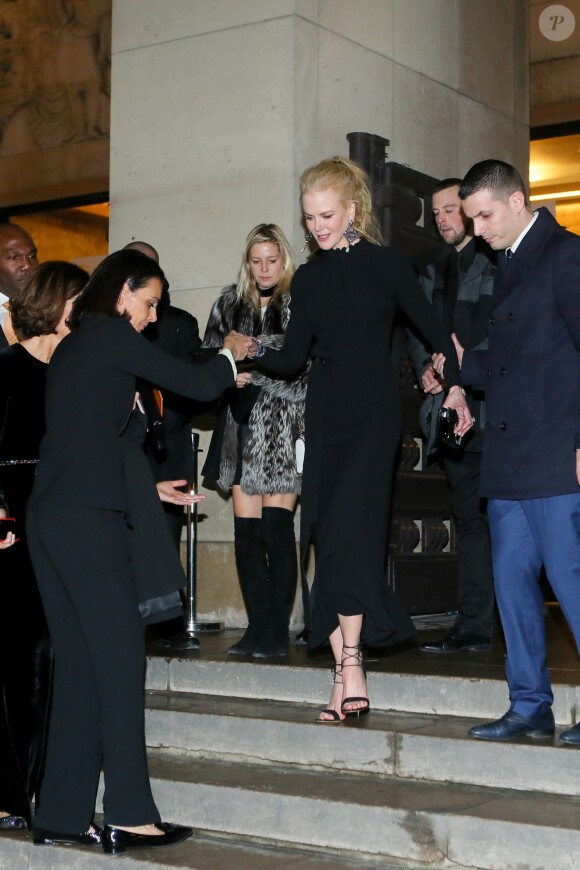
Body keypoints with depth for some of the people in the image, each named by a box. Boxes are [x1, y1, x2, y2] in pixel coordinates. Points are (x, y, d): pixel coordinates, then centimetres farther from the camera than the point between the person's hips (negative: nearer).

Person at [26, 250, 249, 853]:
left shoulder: (70, 347, 22)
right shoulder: (111, 336, -4)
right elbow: (200, 385, -3)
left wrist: (151, 487, 31)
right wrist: (229, 354, 17)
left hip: (50, 516, 9)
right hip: (89, 517, -9)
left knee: (78, 666, 9)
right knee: (119, 661, -6)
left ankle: (62, 815, 11)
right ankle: (129, 816, -4)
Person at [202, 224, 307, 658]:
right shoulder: (230, 304, 14)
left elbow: (304, 366, -10)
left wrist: (253, 366, -15)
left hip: (284, 429, -5)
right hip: (242, 427, 5)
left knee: (275, 526, -8)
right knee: (246, 529, 4)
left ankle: (277, 631, -2)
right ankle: (258, 627, 11)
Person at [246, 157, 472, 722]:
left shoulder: (384, 265, -1)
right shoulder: (309, 278, 13)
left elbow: (434, 329, 3)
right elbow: (294, 356, 14)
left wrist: (455, 386, -5)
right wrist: (256, 352, -3)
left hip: (372, 412, -5)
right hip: (325, 416, 5)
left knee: (347, 532, -18)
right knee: (327, 540, -1)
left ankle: (350, 667, -15)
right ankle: (346, 676, 3)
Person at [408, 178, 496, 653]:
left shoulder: (500, 259, -2)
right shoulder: (430, 267, 19)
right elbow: (416, 326, 17)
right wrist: (426, 367, -1)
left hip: (492, 406, -6)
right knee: (470, 517, 9)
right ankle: (474, 625, 12)